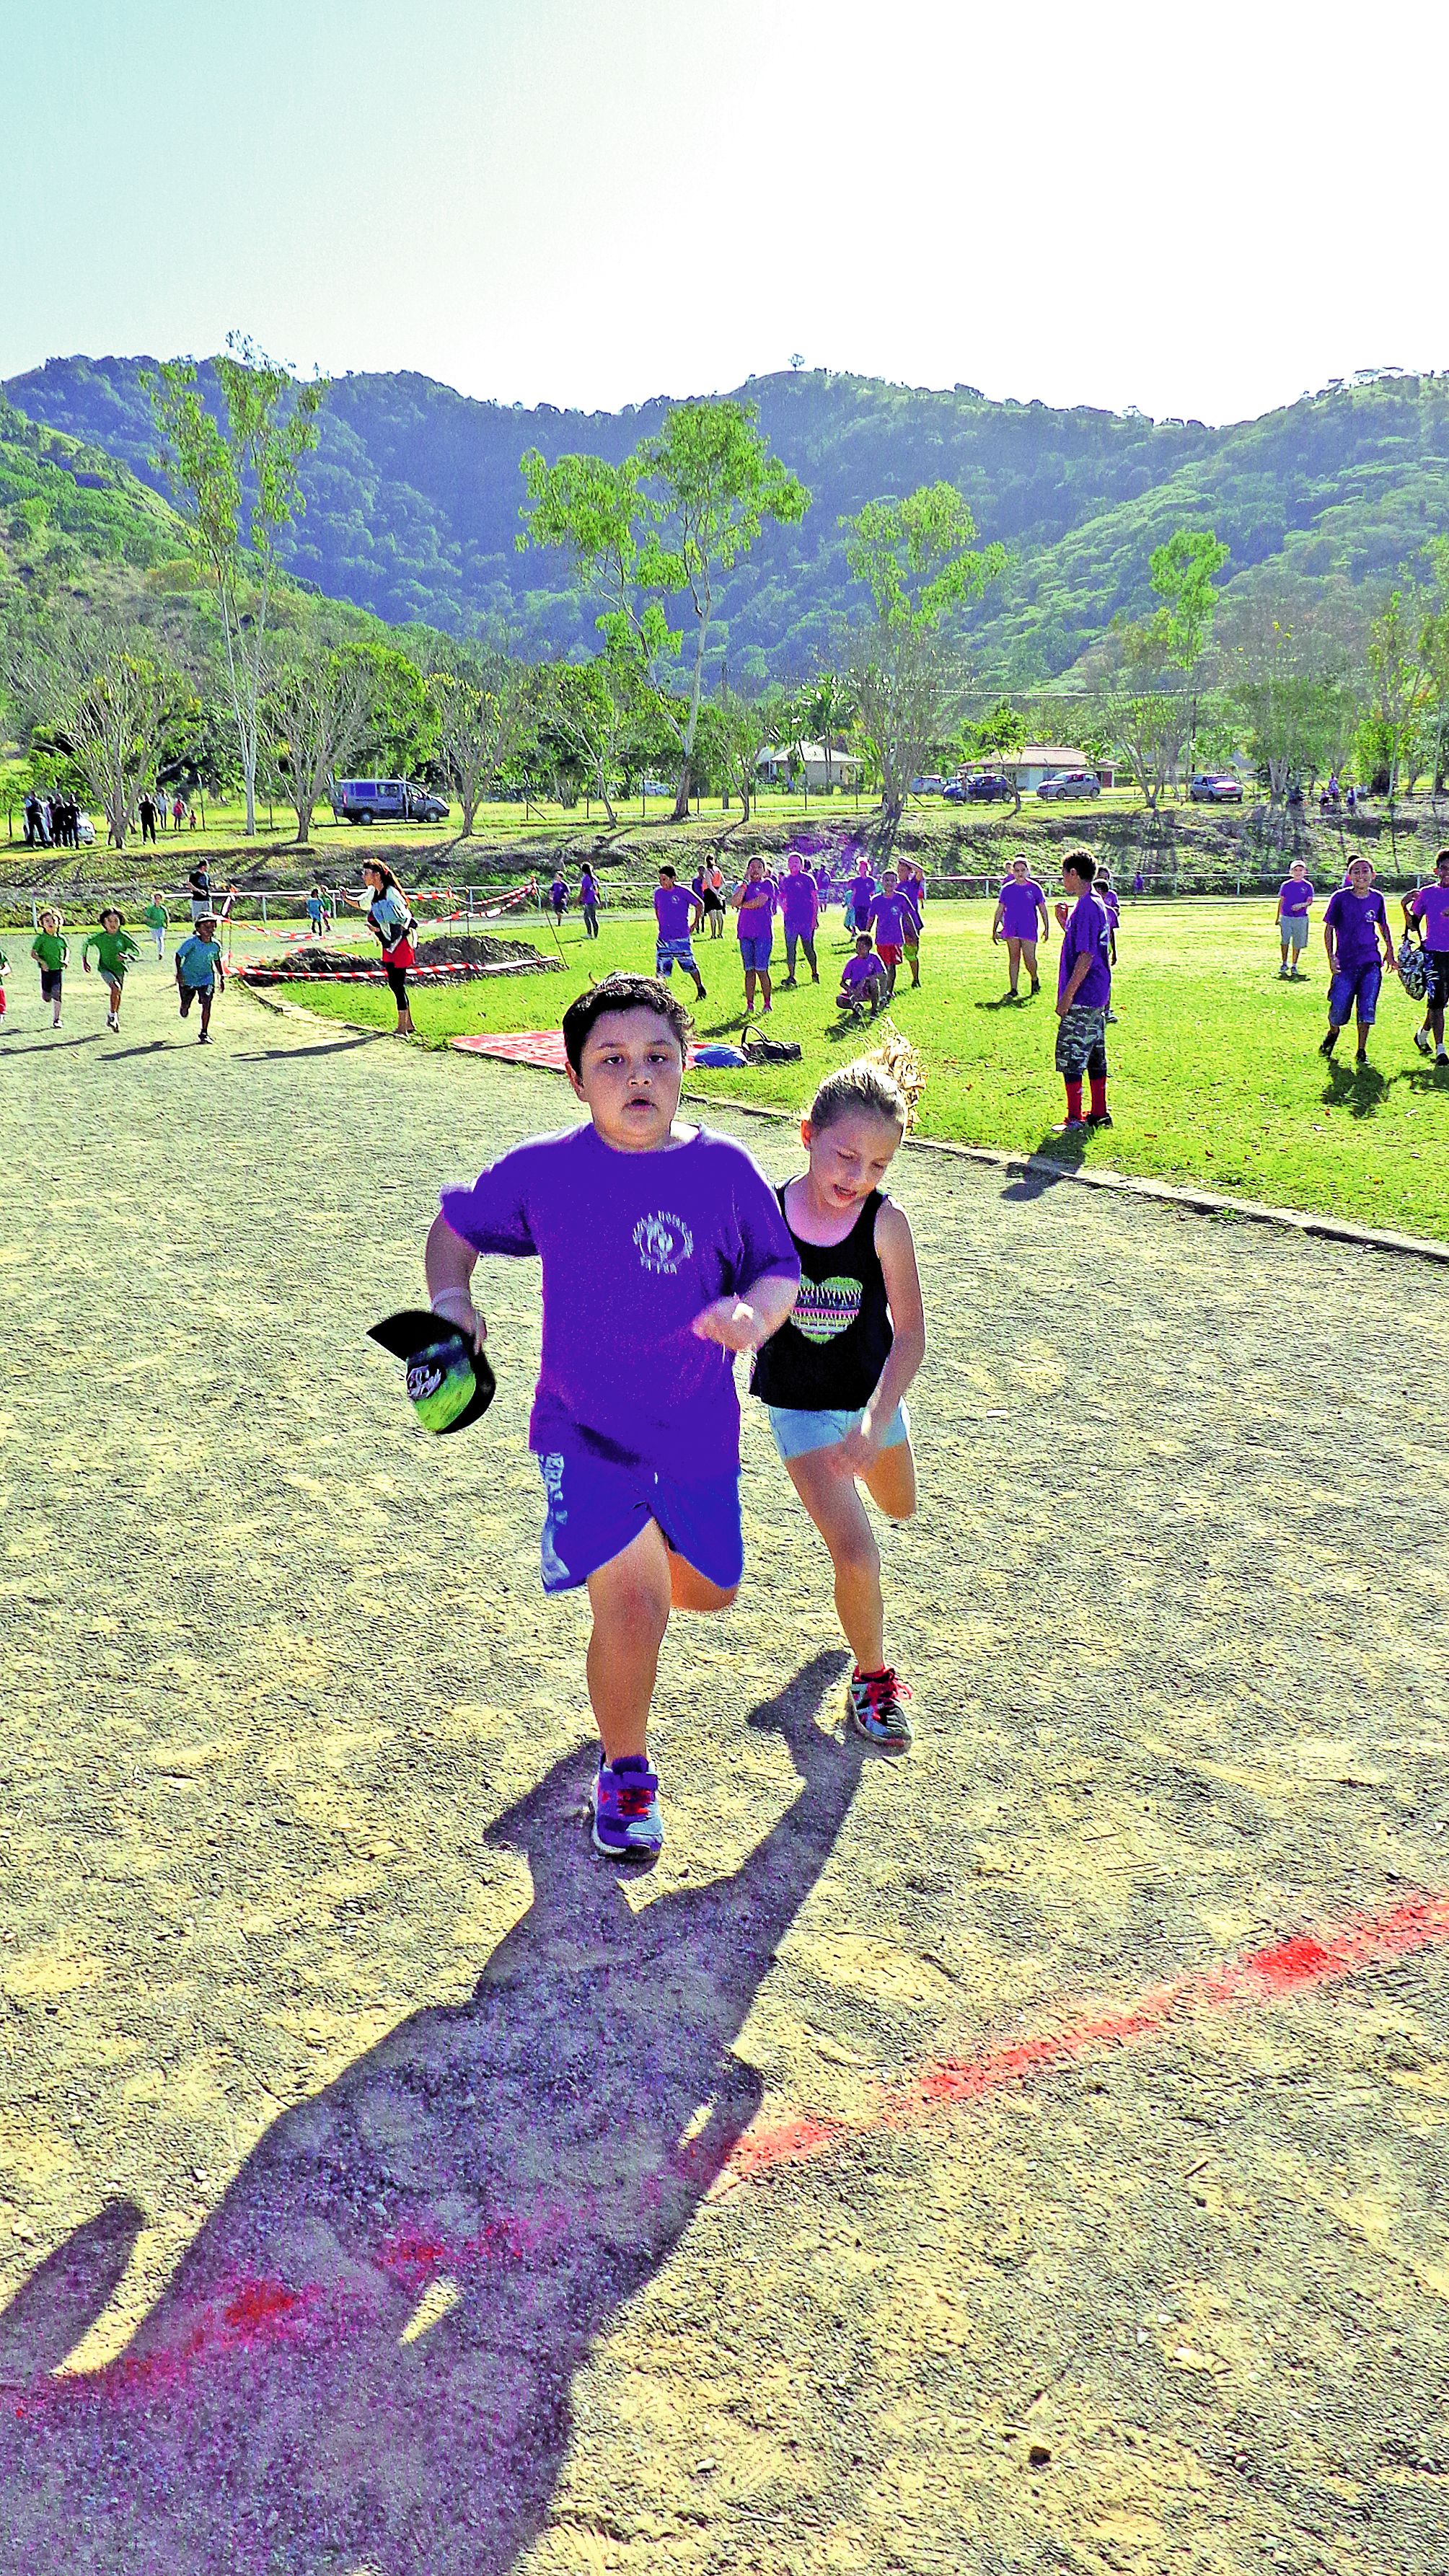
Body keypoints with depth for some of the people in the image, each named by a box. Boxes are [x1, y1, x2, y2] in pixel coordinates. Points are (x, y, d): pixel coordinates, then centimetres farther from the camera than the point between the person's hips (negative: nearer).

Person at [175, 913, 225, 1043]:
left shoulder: (216, 945, -7)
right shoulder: (192, 942, -20)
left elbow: (217, 961, 11)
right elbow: (179, 956, -11)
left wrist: (221, 978, 14)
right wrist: (179, 973, -21)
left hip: (207, 978, 2)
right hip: (188, 978, -2)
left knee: (207, 1004, -15)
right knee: (186, 1003, 13)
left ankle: (204, 1034, -5)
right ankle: (184, 1008, 55)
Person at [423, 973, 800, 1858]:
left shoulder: (726, 1169, -7)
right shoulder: (543, 1171, -8)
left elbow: (780, 1274, 0)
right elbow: (456, 1223, 8)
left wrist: (754, 1313, -23)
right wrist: (451, 1298, -10)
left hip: (698, 1430, 3)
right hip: (586, 1429, -3)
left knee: (706, 1591, 18)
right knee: (633, 1603, -16)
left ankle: (624, 1557, 56)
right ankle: (625, 1774, 12)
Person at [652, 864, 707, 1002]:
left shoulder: (683, 891, -10)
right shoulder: (658, 892, 4)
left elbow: (699, 905, 0)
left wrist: (695, 924, 2)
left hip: (682, 937, -4)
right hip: (663, 938, 4)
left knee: (690, 965, 8)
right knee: (661, 969, -2)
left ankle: (700, 988, 29)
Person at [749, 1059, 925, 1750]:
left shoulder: (885, 1222, -22)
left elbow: (910, 1337, -20)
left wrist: (874, 1423, -31)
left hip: (874, 1395, 2)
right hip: (800, 1405, -2)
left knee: (899, 1508, 29)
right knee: (858, 1557, -12)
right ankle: (872, 1680, 14)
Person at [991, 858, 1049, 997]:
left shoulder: (1034, 888, 0)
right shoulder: (1007, 888, 4)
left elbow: (1042, 909, 6)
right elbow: (999, 910, 10)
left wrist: (1046, 928, 4)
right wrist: (994, 930, 9)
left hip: (1029, 929, -2)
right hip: (1011, 929, 2)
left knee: (1029, 959, -5)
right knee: (1014, 958, 3)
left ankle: (1035, 979, 25)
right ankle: (1013, 990, 8)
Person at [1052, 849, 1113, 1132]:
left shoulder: (1084, 908, -17)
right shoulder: (1096, 905, 13)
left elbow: (1085, 957, -21)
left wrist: (1067, 996, -20)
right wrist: (1065, 923, 14)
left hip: (1081, 999, -10)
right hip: (1098, 996, 10)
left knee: (1071, 1056, -4)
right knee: (1094, 1056, 15)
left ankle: (1074, 1118, 0)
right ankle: (1099, 1113, 21)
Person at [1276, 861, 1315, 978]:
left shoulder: (1308, 886, 3)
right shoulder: (1286, 885, 6)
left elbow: (1310, 901, -4)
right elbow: (1281, 901, 10)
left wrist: (1302, 905, -26)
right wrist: (1279, 917, 7)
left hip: (1301, 918, 0)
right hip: (1286, 917, 0)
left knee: (1297, 943, 4)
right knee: (1284, 941, -7)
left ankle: (1294, 966, 16)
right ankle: (1284, 964, 9)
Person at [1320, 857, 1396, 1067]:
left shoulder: (1377, 898, 5)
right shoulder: (1340, 898, -5)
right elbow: (1329, 929, 0)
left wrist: (1390, 951, 18)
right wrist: (1331, 957, -7)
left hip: (1371, 962, 2)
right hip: (1345, 963, -2)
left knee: (1367, 1008, -4)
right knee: (1339, 1008, 1)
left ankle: (1362, 1052, 8)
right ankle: (1333, 1033, 35)